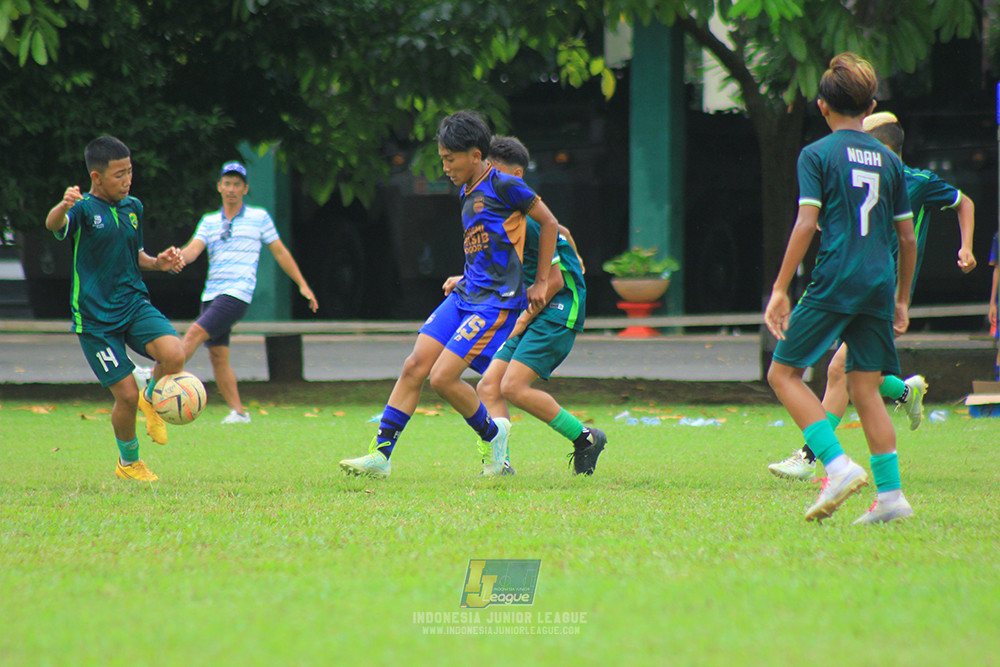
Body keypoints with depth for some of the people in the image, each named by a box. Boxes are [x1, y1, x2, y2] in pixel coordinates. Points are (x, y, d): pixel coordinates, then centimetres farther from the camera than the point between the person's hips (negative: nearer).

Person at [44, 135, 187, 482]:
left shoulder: (133, 207, 9)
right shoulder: (84, 209, -11)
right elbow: (54, 225, -34)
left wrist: (158, 262, 2)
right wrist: (64, 207, -57)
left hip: (134, 304, 5)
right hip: (95, 318, -5)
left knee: (174, 354, -24)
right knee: (127, 395, -7)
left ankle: (153, 400, 9)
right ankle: (128, 462, 20)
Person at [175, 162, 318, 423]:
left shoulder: (259, 217, 8)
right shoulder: (209, 221, 16)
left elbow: (280, 252, 14)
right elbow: (193, 249, 2)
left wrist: (303, 285, 14)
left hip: (238, 293, -5)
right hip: (212, 293, 5)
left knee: (196, 332, -21)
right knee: (217, 355, 0)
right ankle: (238, 411, 6)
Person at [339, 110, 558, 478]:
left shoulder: (505, 186, -11)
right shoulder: (468, 192, 14)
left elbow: (549, 224, -3)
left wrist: (542, 282, 0)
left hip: (496, 302, -8)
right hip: (464, 295, 8)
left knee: (443, 377, -15)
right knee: (415, 366, -3)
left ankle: (492, 433, 11)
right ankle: (381, 455, -2)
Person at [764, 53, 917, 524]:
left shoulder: (817, 154, -2)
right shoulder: (888, 160, 13)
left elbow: (806, 224, -11)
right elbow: (907, 237, 14)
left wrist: (780, 289, -9)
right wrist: (902, 299, 24)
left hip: (835, 282, -5)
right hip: (879, 287, 5)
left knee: (784, 372, 4)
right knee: (865, 387, 9)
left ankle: (838, 464, -12)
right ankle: (891, 494, 1)